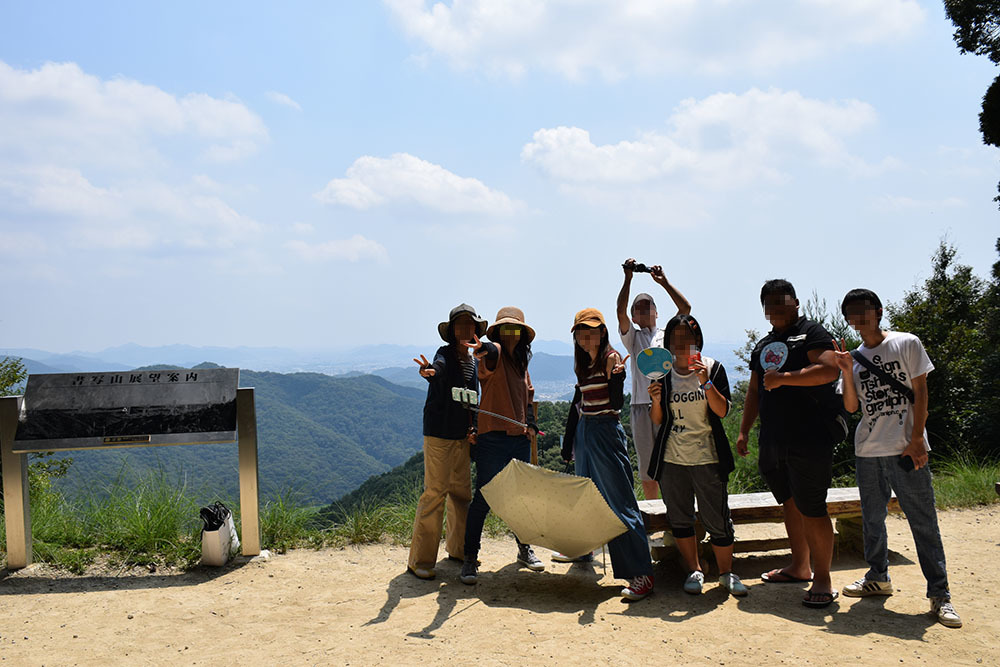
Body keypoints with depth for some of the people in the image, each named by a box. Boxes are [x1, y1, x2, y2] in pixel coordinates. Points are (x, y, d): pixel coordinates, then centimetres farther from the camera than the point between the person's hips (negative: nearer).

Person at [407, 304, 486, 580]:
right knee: (435, 492, -9)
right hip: (439, 433, -7)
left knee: (462, 491, 14)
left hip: (462, 435, 7)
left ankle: (458, 549, 30)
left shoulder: (474, 361, 12)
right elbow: (440, 366, -33)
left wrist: (474, 427, 2)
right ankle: (419, 559, -2)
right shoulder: (445, 354, -9)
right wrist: (430, 370, -57)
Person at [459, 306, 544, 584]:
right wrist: (485, 349, -56)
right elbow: (493, 352, -31)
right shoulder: (494, 357, -6)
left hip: (520, 439, 7)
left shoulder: (522, 362, 16)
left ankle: (524, 549, 28)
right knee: (483, 498, -6)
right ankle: (470, 557, 3)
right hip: (492, 438, -7)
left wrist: (530, 422, 10)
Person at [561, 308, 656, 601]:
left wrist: (616, 375, -35)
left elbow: (616, 403, -18)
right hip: (584, 432, 8)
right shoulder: (584, 363, 14)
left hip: (606, 432, -8)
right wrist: (568, 443, 20)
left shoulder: (610, 358, -9)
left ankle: (642, 573, -10)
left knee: (619, 502, -11)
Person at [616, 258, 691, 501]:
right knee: (647, 466, 5)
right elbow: (620, 311, -5)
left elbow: (685, 308, 2)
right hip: (642, 406, 0)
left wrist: (663, 282, 2)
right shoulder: (632, 337, 13)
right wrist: (628, 279, -7)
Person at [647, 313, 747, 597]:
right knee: (679, 519, 7)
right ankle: (694, 571, 23)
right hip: (672, 457, 3)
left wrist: (706, 382, -22)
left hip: (707, 456, -2)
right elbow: (657, 420, 8)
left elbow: (722, 411, -9)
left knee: (717, 520, 0)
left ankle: (726, 573, 17)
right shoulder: (662, 373, 6)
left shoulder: (713, 368, 0)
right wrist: (656, 400, -11)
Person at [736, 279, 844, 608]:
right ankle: (800, 567, 27)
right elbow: (754, 393, 24)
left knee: (811, 509, -6)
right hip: (773, 440, 8)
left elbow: (830, 371, -19)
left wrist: (783, 378, -19)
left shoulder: (811, 332, -3)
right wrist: (743, 431, 18)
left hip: (810, 436, -7)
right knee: (790, 504, 15)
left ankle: (822, 580, 2)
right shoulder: (762, 346, 20)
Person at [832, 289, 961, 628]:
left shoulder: (907, 344, 1)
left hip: (906, 447, -4)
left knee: (923, 520, -3)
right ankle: (878, 578, 28)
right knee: (872, 519, 12)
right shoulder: (854, 357, 11)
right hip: (868, 450, 4)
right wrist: (847, 371, -8)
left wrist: (917, 438, -9)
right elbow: (851, 406, 6)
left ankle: (939, 593, 3)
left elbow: (920, 393, -2)